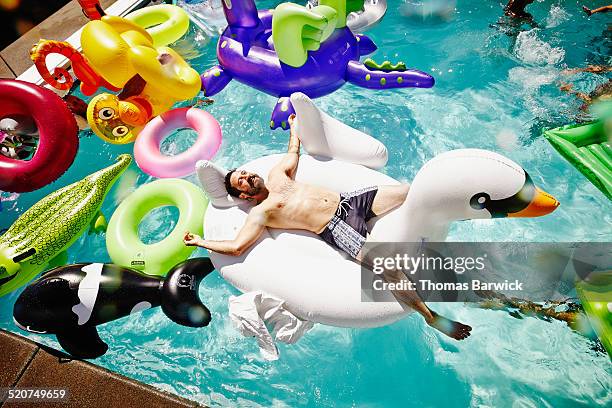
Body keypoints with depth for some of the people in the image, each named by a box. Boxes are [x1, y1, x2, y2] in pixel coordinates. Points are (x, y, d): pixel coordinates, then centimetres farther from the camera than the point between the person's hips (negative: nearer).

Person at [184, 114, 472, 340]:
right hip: (336, 228, -7)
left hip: (348, 199, 7)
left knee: (410, 192, -3)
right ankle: (430, 317, -8)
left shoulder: (277, 175, 17)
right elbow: (237, 246, -10)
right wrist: (199, 242, 0)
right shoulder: (260, 213, -2)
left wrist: (292, 125, 46)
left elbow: (294, 151, 34)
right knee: (387, 268, -26)